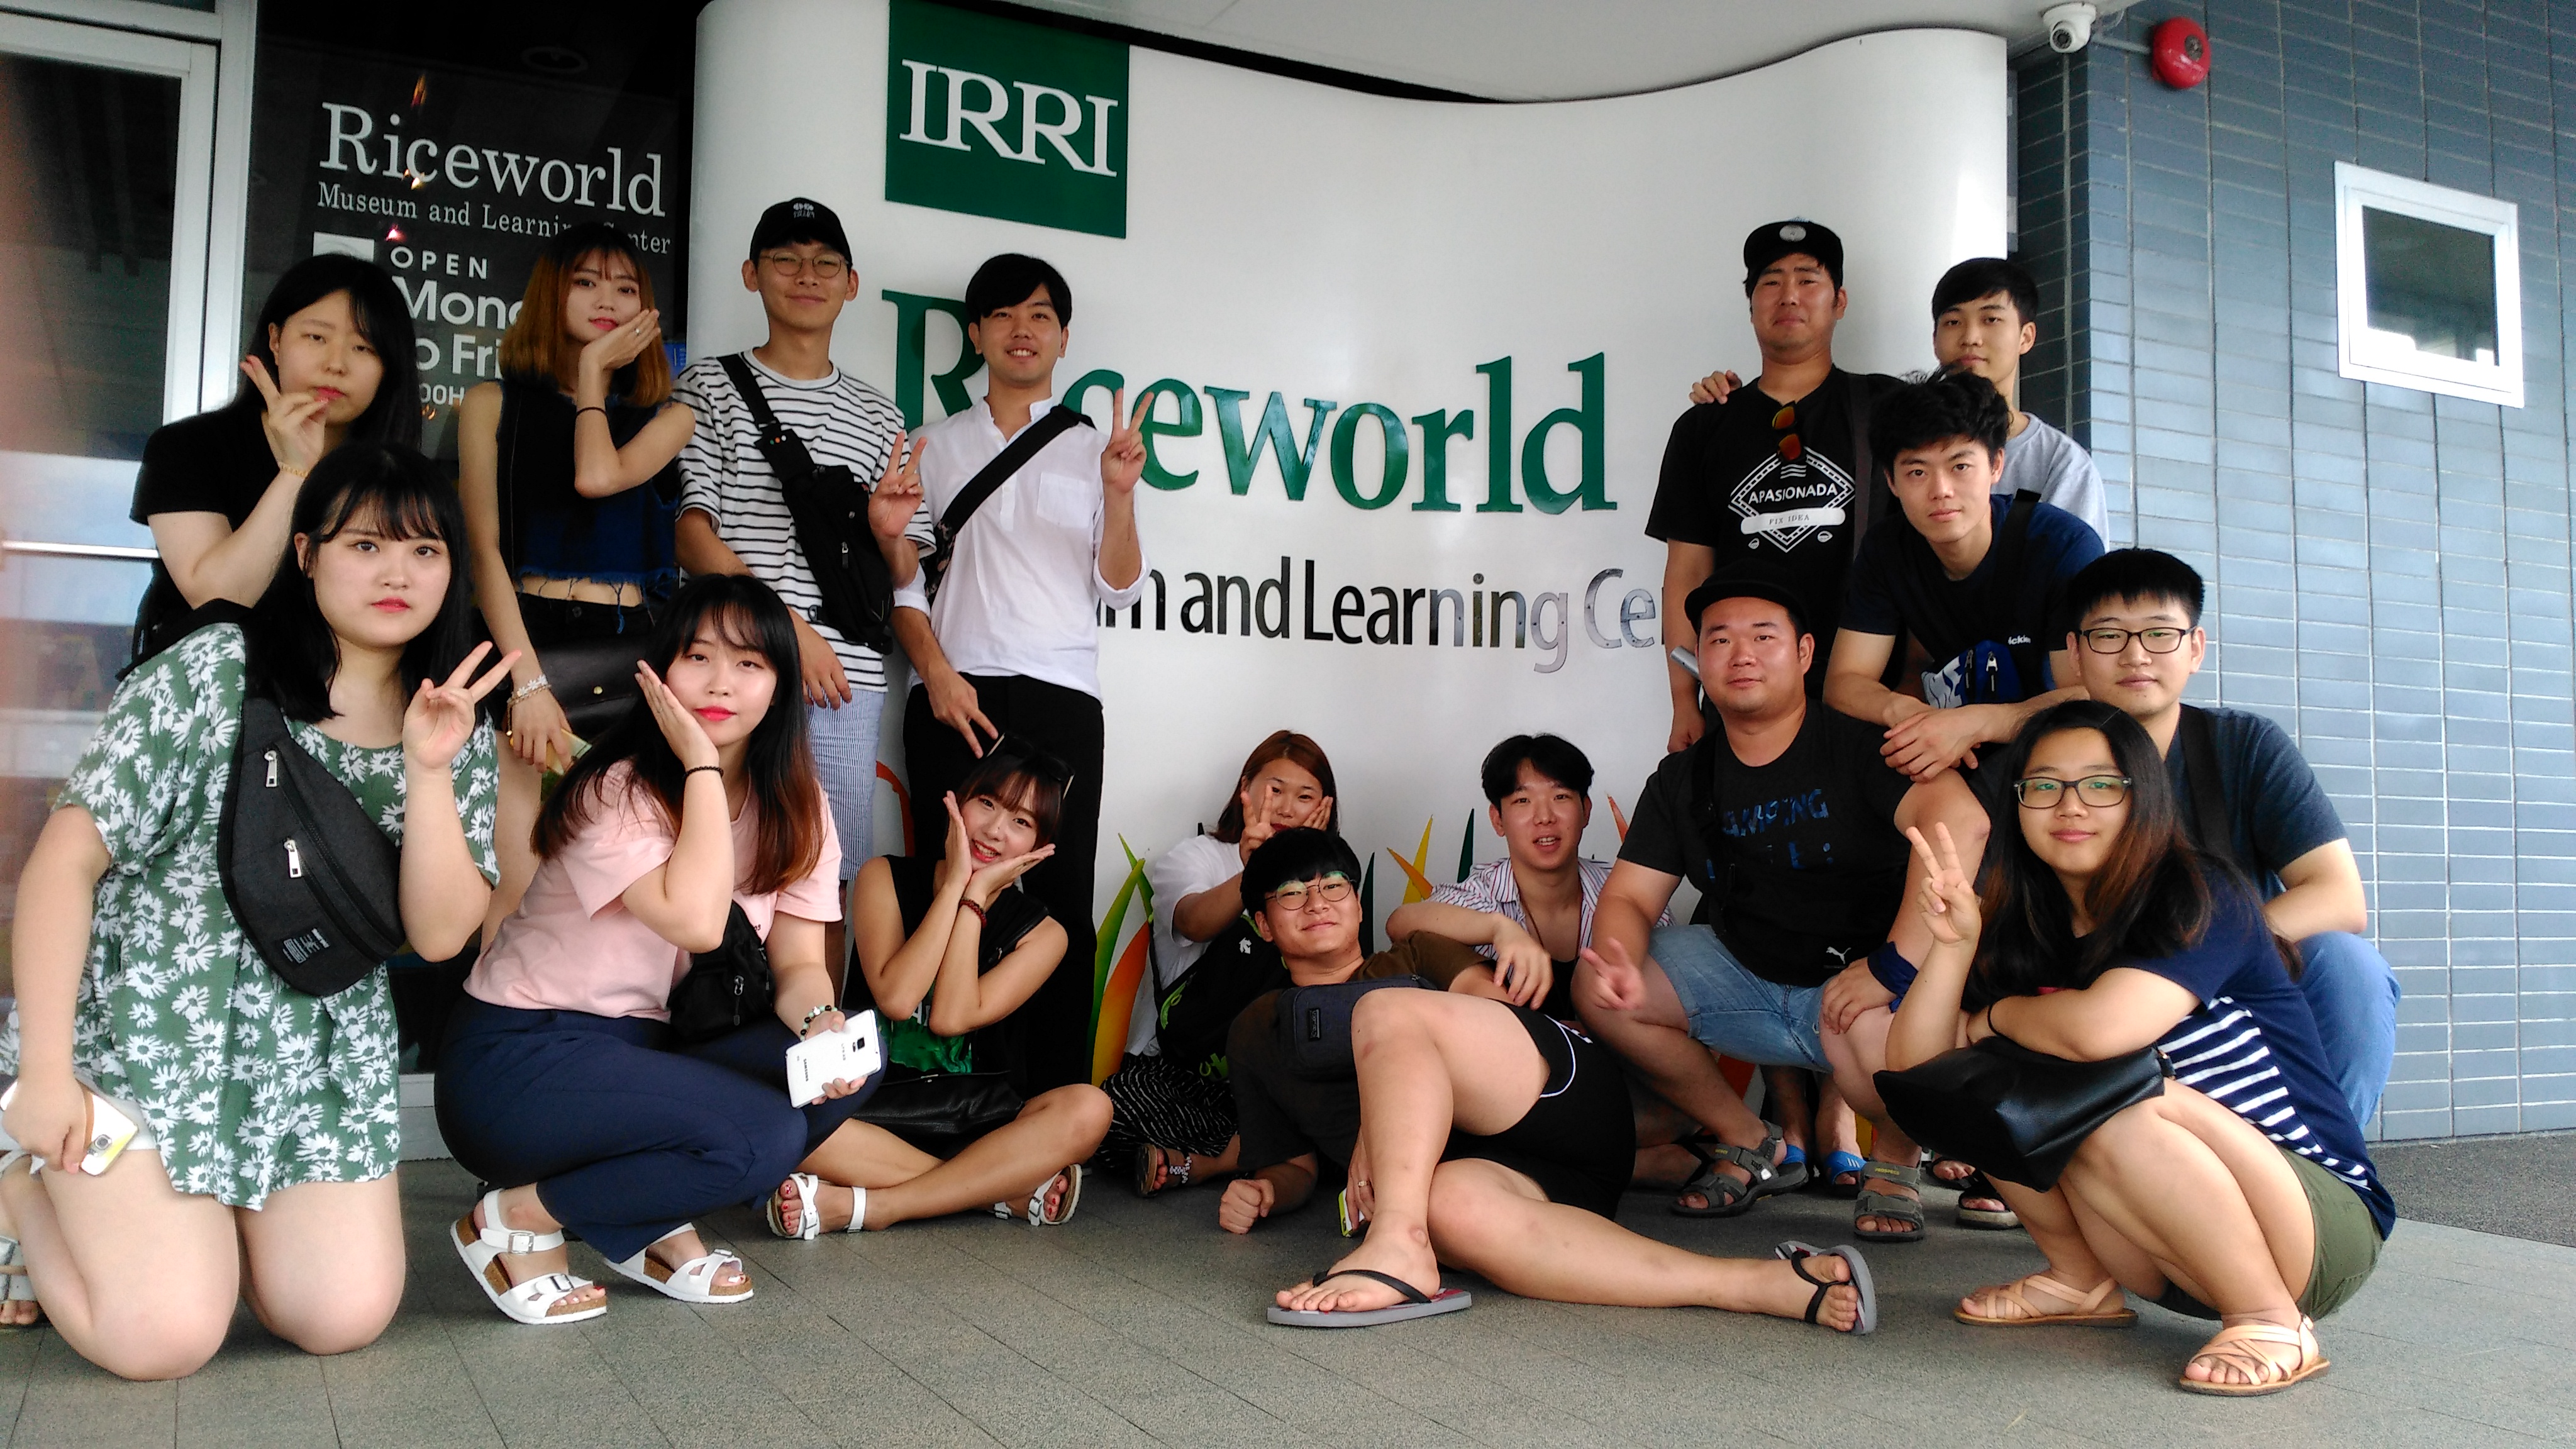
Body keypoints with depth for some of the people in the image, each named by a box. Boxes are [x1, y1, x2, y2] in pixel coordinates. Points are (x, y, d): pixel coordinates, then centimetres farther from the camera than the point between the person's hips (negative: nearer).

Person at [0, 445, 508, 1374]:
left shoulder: (461, 735, 2)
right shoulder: (212, 673, -9)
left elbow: (440, 934, -6)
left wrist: (429, 773, -19)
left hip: (322, 1058, 4)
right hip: (144, 1030, -4)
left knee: (346, 1319, -8)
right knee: (166, 1337, -12)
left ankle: (202, 1217, 21)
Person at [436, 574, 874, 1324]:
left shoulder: (796, 811, 3)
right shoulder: (616, 793, -16)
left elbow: (800, 962, 0)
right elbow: (696, 920, -31)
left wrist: (823, 1023, -23)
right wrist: (701, 764, -25)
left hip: (642, 1055, 7)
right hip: (519, 1059, -7)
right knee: (762, 1137, -28)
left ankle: (654, 1227, -3)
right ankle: (518, 1218, -7)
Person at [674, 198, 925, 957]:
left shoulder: (878, 416, 18)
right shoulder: (711, 386, 8)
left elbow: (902, 577, 19)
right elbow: (691, 533, -2)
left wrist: (889, 531, -5)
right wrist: (787, 628, -12)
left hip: (846, 678, 3)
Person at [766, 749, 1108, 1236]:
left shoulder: (1042, 935, 2)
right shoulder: (885, 878, 1)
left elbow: (951, 1018, -14)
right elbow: (896, 998, -16)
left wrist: (976, 896, -11)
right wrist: (954, 883, -12)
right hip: (866, 1112, -1)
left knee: (1088, 1109, -28)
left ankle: (864, 1206, -28)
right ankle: (1010, 1190, -27)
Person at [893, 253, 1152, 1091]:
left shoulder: (1092, 450, 16)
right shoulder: (938, 447, 17)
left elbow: (1120, 590, 7)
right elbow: (903, 579, 11)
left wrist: (1119, 493, -8)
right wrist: (936, 672, -4)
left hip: (1060, 699, 0)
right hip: (955, 699, 1)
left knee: (1060, 901, -7)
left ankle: (1057, 1103, -4)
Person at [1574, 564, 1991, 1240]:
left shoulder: (1858, 744, -13)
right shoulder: (1683, 779, 5)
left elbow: (1961, 820, -30)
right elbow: (1629, 896, 2)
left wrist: (1894, 963, -37)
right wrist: (1619, 967, -23)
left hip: (1856, 978, -5)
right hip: (1745, 976, 6)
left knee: (1861, 1030, -38)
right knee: (1597, 992, -11)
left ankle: (1895, 1158, 0)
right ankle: (1754, 1145, 8)